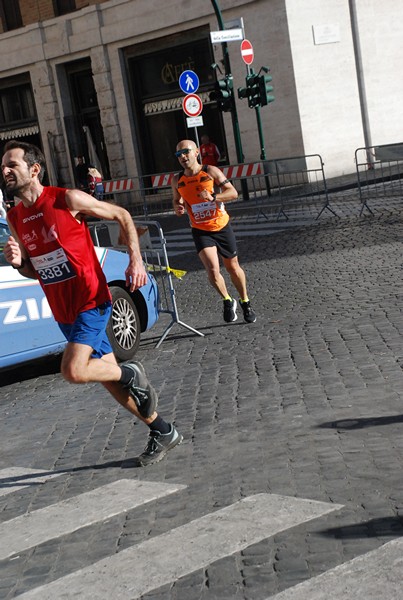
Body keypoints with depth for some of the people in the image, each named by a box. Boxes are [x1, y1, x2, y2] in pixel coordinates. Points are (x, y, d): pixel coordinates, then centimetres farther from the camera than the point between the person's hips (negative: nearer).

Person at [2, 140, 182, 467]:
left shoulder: (67, 199, -12)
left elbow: (122, 216, -3)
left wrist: (136, 261, -12)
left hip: (91, 302, -7)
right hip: (63, 312, 7)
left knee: (74, 371, -25)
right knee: (110, 379, 11)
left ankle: (133, 374, 4)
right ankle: (163, 432, 27)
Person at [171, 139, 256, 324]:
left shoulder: (211, 172, -8)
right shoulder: (177, 180, 0)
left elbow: (233, 192, -10)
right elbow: (177, 201, 17)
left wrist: (213, 197, -26)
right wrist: (178, 209, -7)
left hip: (222, 227, -1)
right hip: (200, 231, 1)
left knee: (233, 267, 12)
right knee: (212, 270, -17)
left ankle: (245, 303, 34)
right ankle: (227, 301, 9)